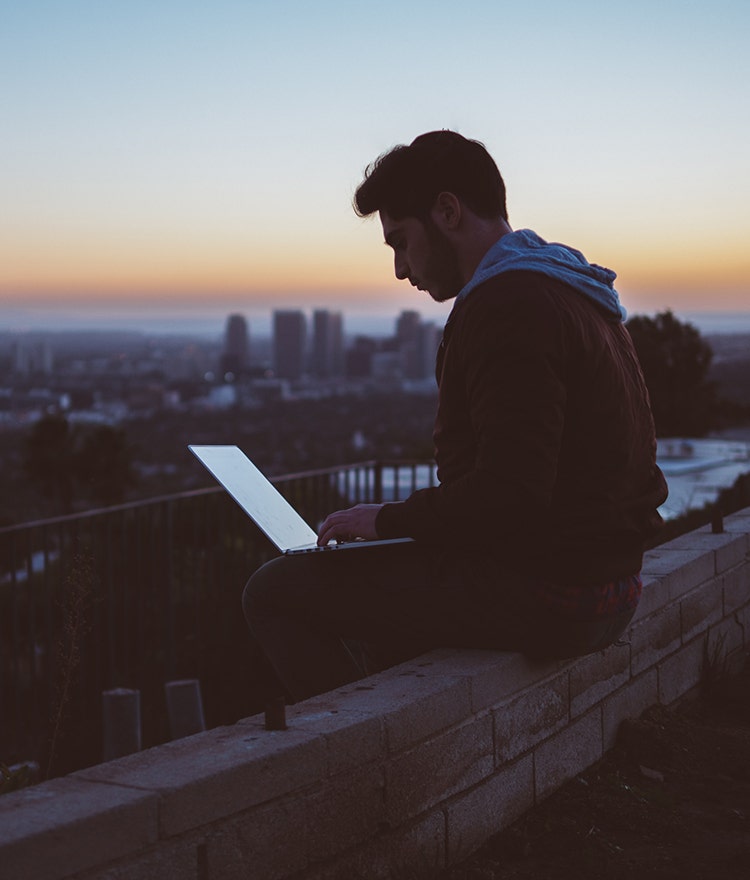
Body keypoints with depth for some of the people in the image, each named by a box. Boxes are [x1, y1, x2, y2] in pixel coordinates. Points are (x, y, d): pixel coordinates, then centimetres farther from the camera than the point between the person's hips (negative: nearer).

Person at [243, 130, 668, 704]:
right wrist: (406, 518, 13)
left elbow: (509, 498, -26)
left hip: (544, 596, -10)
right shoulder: (567, 291, 16)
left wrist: (389, 518, -11)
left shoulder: (508, 306, -18)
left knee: (276, 591, -5)